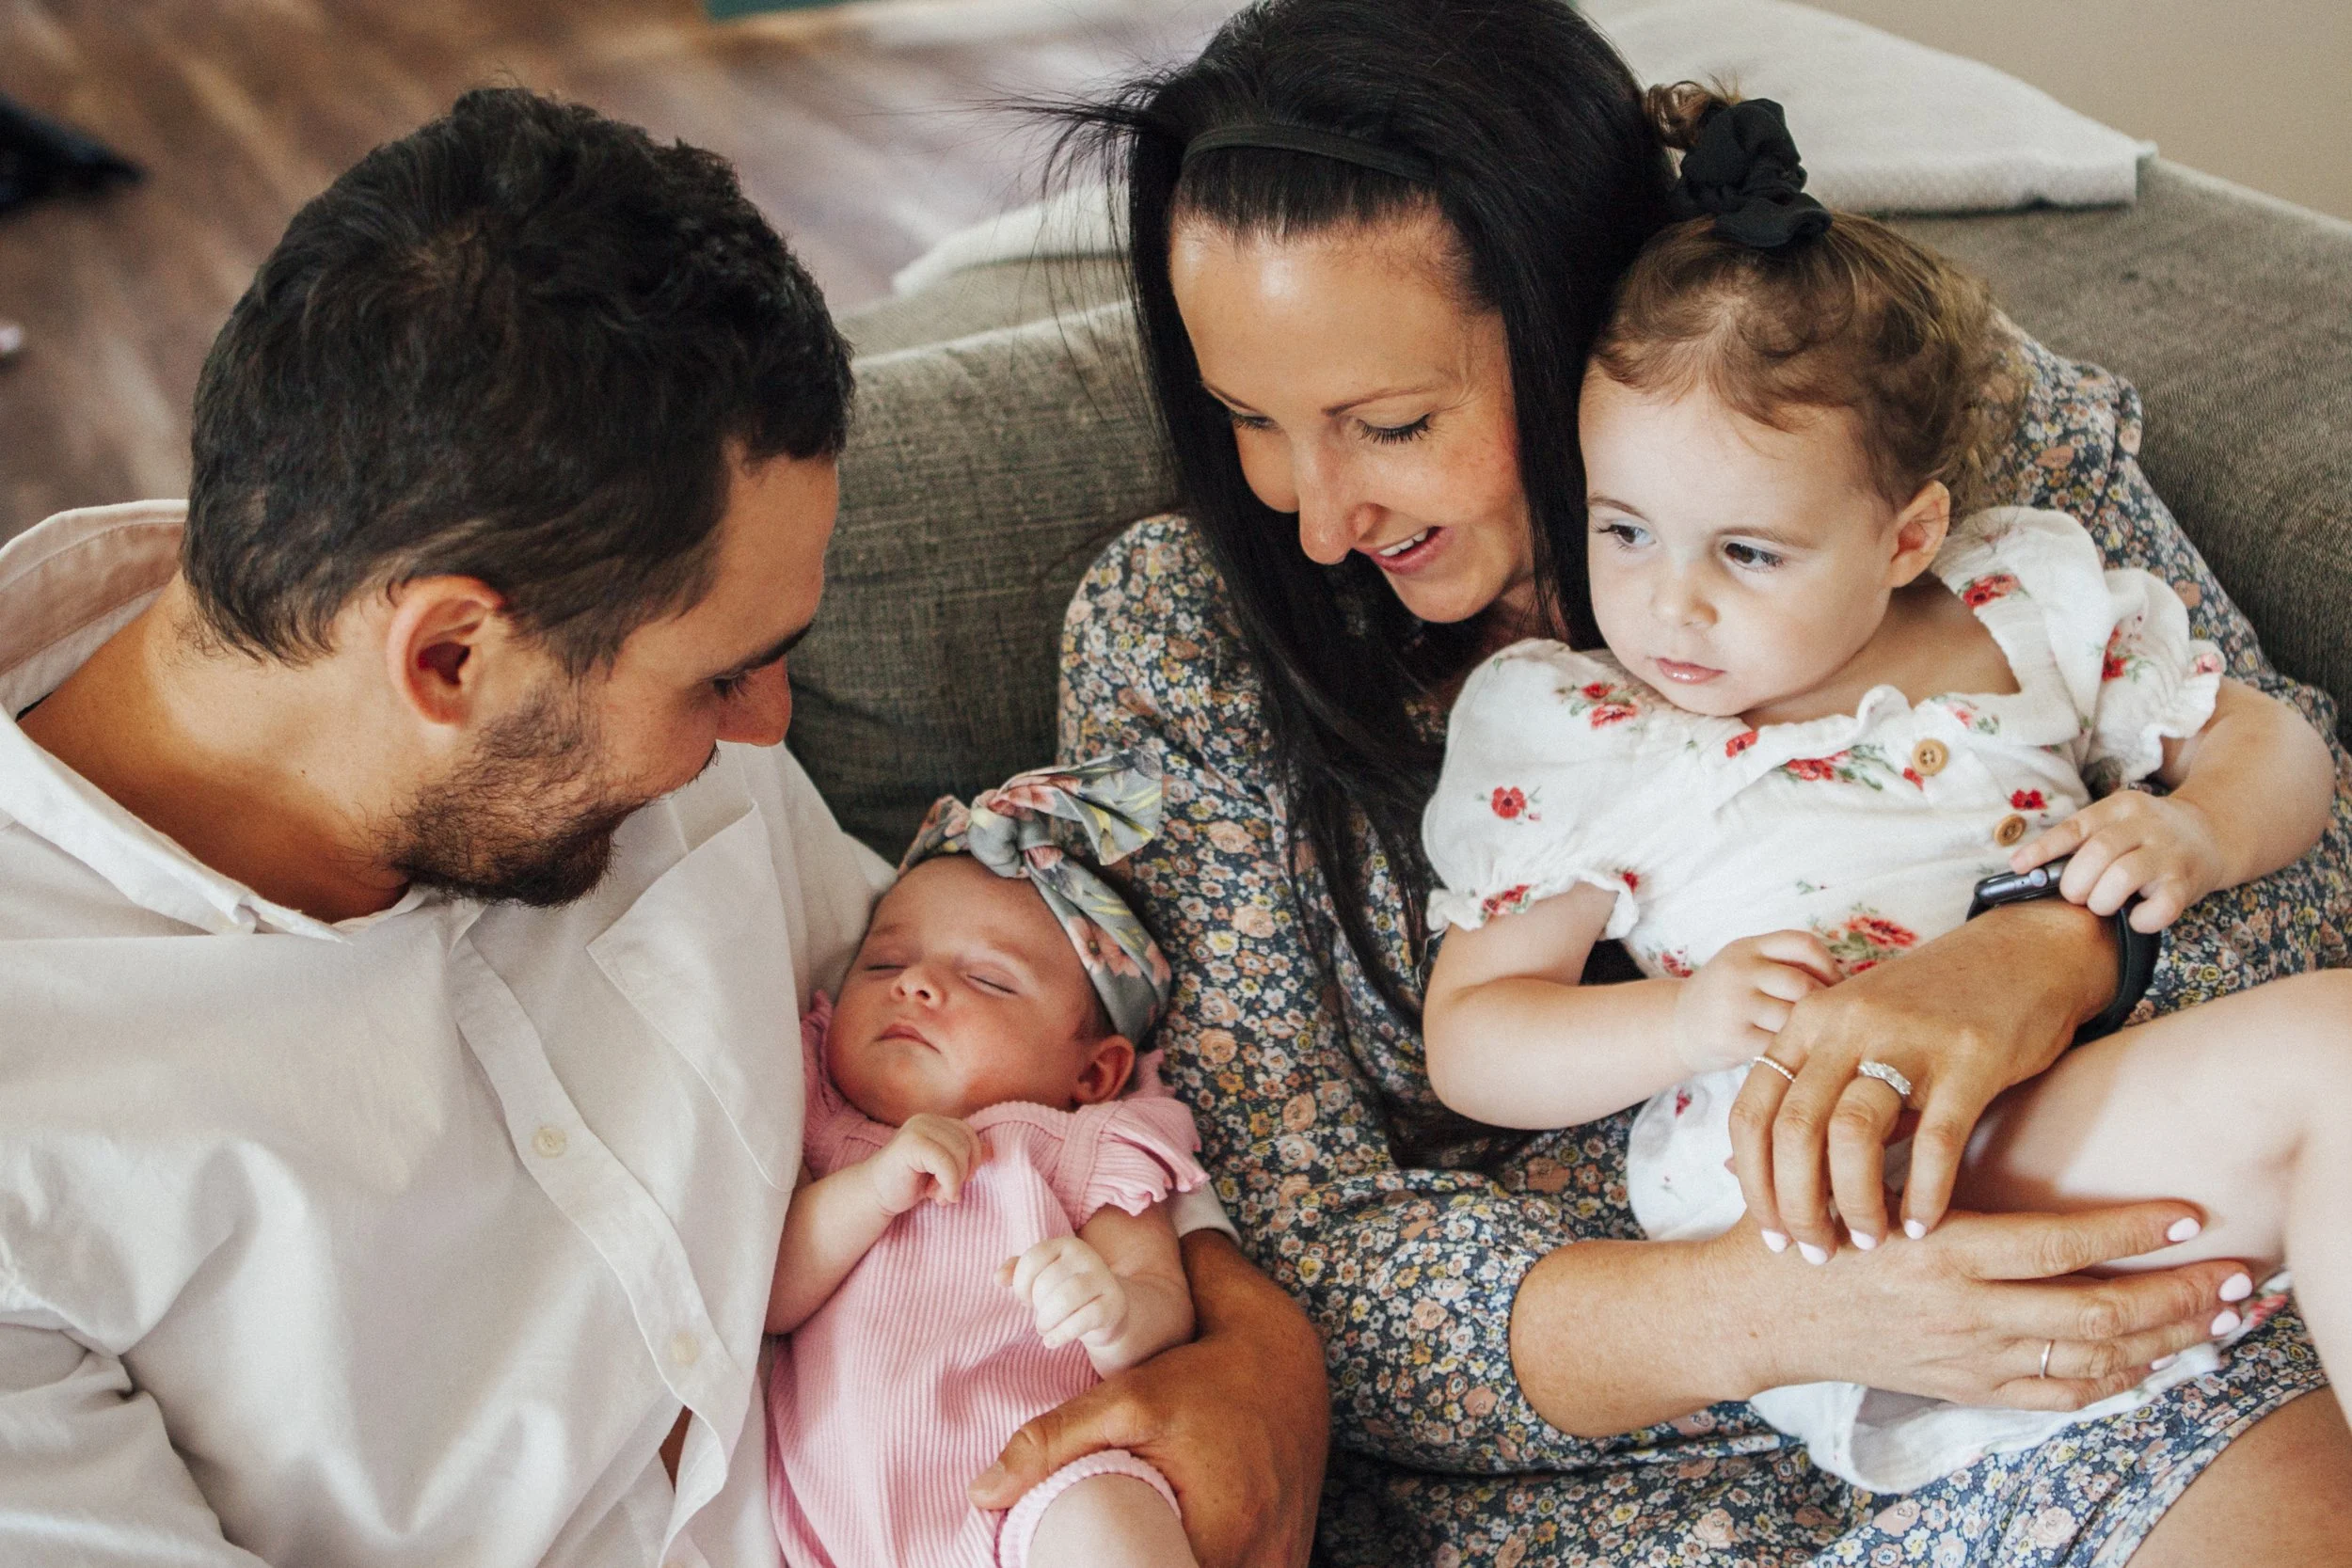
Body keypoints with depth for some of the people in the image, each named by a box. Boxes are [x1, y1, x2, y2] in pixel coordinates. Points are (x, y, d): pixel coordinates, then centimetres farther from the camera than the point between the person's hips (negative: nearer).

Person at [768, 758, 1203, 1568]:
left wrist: (1117, 1314, -22)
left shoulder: (1084, 1152, 14)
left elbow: (1167, 1309, 2)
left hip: (1027, 1483, -5)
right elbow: (756, 1299, 5)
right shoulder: (818, 1140, 20)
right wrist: (873, 1188, -8)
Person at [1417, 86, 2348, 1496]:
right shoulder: (1556, 726, 10)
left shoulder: (2031, 600, 17)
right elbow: (1471, 1042, 9)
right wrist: (1682, 1024, -10)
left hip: (2089, 1099, 5)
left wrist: (2195, 833, 0)